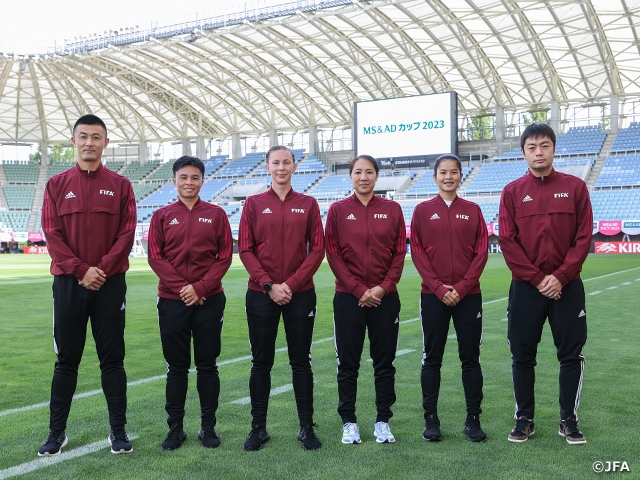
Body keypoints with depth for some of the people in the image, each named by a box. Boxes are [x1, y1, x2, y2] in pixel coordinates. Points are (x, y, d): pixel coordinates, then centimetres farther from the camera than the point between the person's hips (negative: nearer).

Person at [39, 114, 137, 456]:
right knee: (66, 360, 7)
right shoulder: (57, 185, 7)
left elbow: (127, 233, -1)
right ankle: (57, 432, 17)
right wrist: (81, 270, -11)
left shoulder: (120, 185, 5)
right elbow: (52, 234, -1)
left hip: (110, 283, -1)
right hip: (68, 282, 1)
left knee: (112, 359, 4)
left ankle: (118, 431, 13)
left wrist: (103, 268, -12)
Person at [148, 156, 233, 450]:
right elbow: (155, 257, 0)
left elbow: (225, 256, 0)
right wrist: (181, 288, -11)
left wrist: (200, 287, -11)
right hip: (172, 301, 1)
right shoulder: (162, 216, 6)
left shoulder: (216, 214, 5)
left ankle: (208, 427, 17)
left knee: (207, 366, 6)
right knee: (176, 367, 7)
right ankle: (175, 428, 17)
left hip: (210, 301, 0)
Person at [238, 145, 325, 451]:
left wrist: (292, 283, -10)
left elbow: (317, 249, 0)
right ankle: (258, 428, 17)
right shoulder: (254, 204, 4)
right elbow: (245, 249, -1)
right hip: (261, 294, 0)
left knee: (300, 362, 6)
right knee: (261, 362, 6)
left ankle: (307, 427, 16)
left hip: (301, 294, 0)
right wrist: (268, 284, -11)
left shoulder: (308, 204, 5)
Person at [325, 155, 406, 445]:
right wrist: (359, 289, -9)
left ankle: (383, 421, 20)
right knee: (348, 363, 5)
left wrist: (383, 287, -9)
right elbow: (333, 255, -3)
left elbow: (400, 252, 3)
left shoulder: (392, 209, 5)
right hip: (348, 298, -1)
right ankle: (349, 422, 17)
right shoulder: (338, 210, 2)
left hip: (385, 297, 1)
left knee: (384, 361, 7)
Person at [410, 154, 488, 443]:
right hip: (433, 296, -1)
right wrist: (439, 287, -11)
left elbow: (481, 252, 2)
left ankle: (473, 420, 15)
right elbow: (417, 252, -1)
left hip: (468, 295, 1)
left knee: (470, 357, 5)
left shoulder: (472, 210, 7)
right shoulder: (423, 211, 4)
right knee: (432, 358, 5)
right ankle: (431, 419, 14)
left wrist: (462, 287, -9)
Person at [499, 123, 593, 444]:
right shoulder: (512, 192, 3)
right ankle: (524, 419, 19)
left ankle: (569, 421, 19)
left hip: (567, 286, 0)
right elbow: (507, 241, -3)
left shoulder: (574, 187, 3)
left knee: (571, 354, 5)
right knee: (522, 356, 5)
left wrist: (560, 277, -11)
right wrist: (537, 278, -10)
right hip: (525, 287, 0)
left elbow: (584, 237, -2)